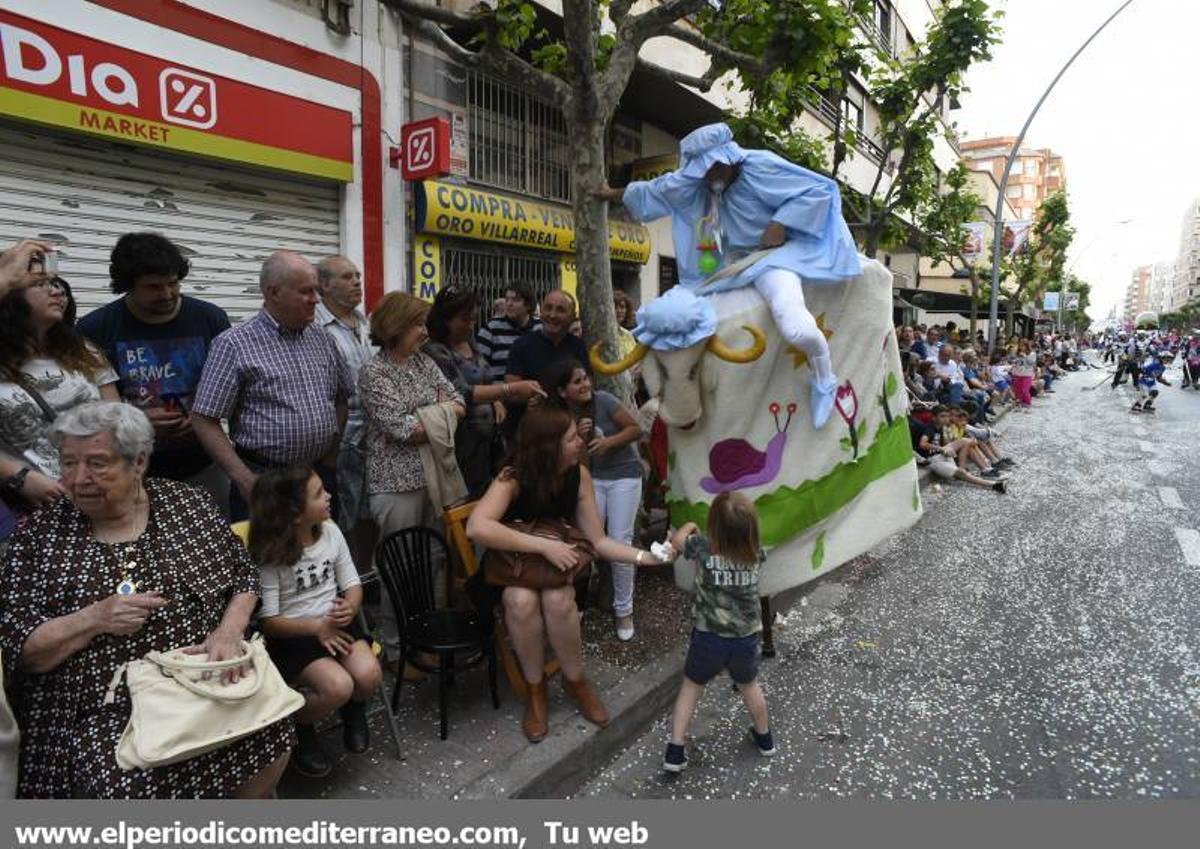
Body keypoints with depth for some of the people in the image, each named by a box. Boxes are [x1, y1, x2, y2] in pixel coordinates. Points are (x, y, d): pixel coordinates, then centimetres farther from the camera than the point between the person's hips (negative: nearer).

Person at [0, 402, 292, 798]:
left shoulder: (188, 503, 5)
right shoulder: (40, 535, 3)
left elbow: (244, 579, 9)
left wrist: (228, 633, -9)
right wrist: (93, 619, -16)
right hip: (102, 711, -1)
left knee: (271, 734, -23)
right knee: (124, 786, -29)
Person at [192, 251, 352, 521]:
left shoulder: (322, 339, 8)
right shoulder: (234, 344, -9)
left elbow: (341, 397, 18)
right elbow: (204, 420, -11)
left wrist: (332, 452, 7)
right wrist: (246, 480, -16)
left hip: (322, 476, 5)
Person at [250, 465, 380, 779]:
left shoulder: (330, 531, -2)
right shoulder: (270, 555, -16)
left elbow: (352, 583, 6)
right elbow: (268, 621, -13)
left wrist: (351, 606, -17)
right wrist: (316, 627, -23)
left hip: (336, 623, 4)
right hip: (292, 635, -4)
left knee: (369, 675, -23)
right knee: (338, 687, -27)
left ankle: (354, 711, 14)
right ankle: (296, 732, 6)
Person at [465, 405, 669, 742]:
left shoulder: (579, 475, -13)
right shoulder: (513, 478, -25)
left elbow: (598, 541, -9)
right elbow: (476, 528, -41)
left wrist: (644, 556, -24)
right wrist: (544, 545, -40)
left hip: (557, 567, 2)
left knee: (557, 600, -32)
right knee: (522, 600, -35)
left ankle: (575, 681, -4)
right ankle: (535, 688, -9)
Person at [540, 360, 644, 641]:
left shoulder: (603, 400, -16)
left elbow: (636, 429, -10)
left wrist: (608, 442, -25)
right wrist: (578, 437, -19)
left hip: (623, 476, -3)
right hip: (591, 479, 3)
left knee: (620, 542, -6)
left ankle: (624, 610, 10)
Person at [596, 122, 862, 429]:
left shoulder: (762, 166, -14)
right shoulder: (693, 179, 4)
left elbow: (820, 189, -13)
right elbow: (651, 191, 19)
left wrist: (780, 224, -19)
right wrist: (613, 194, 28)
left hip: (770, 256, -7)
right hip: (727, 266, 7)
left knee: (797, 329, -31)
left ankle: (824, 380, -1)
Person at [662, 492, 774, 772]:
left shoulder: (703, 548, -19)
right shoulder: (755, 553, -14)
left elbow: (676, 541, 3)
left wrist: (688, 526, 20)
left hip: (708, 637, -2)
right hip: (747, 638, 2)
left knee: (691, 687, 20)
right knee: (749, 686, 29)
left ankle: (675, 752, 21)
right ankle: (764, 738, 49)